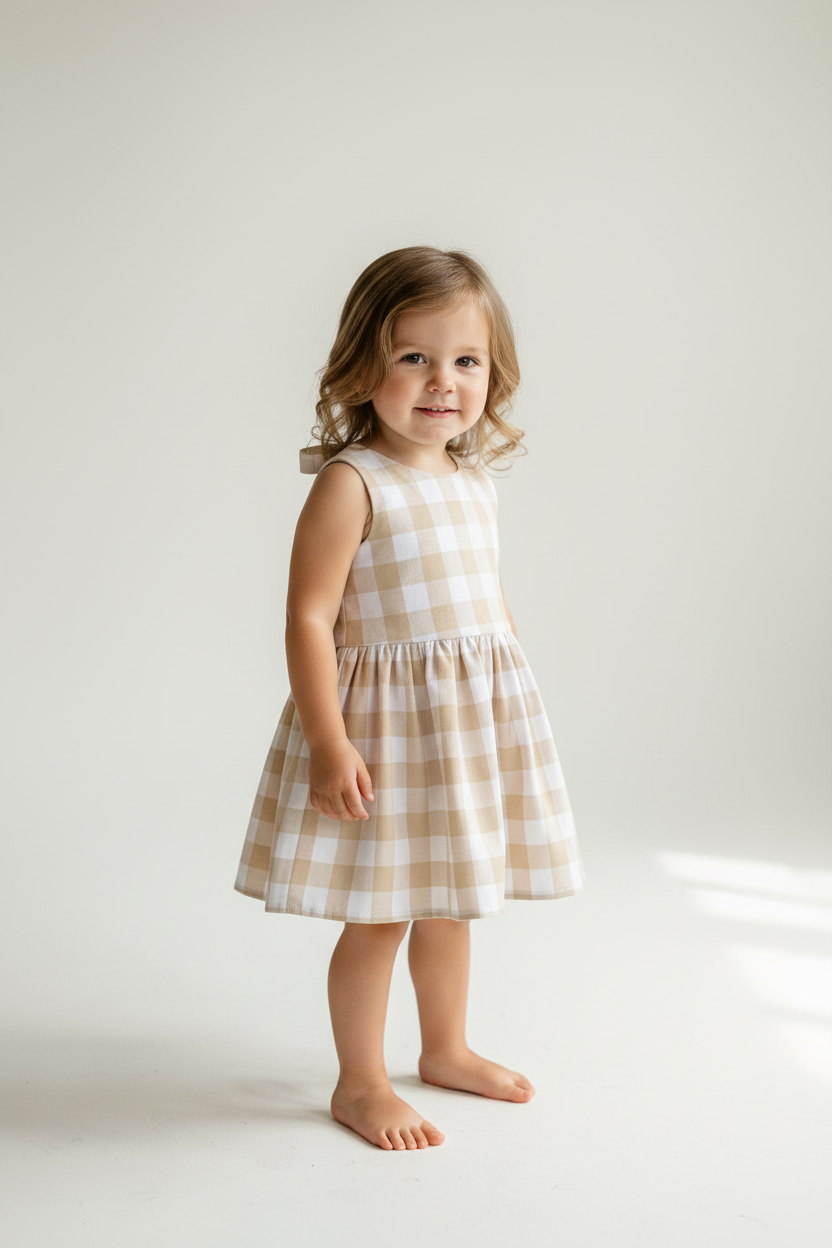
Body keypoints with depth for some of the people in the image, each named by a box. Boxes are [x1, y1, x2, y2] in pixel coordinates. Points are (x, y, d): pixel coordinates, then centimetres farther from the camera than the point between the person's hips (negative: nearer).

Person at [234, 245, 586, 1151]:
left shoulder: (474, 480, 7)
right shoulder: (351, 484, -16)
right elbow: (309, 617, -18)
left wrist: (520, 701, 18)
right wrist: (328, 741, -22)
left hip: (479, 718, 7)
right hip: (387, 720, -7)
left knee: (448, 902, 20)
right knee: (379, 916, 4)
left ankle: (446, 1050, 39)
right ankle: (360, 1085, 21)